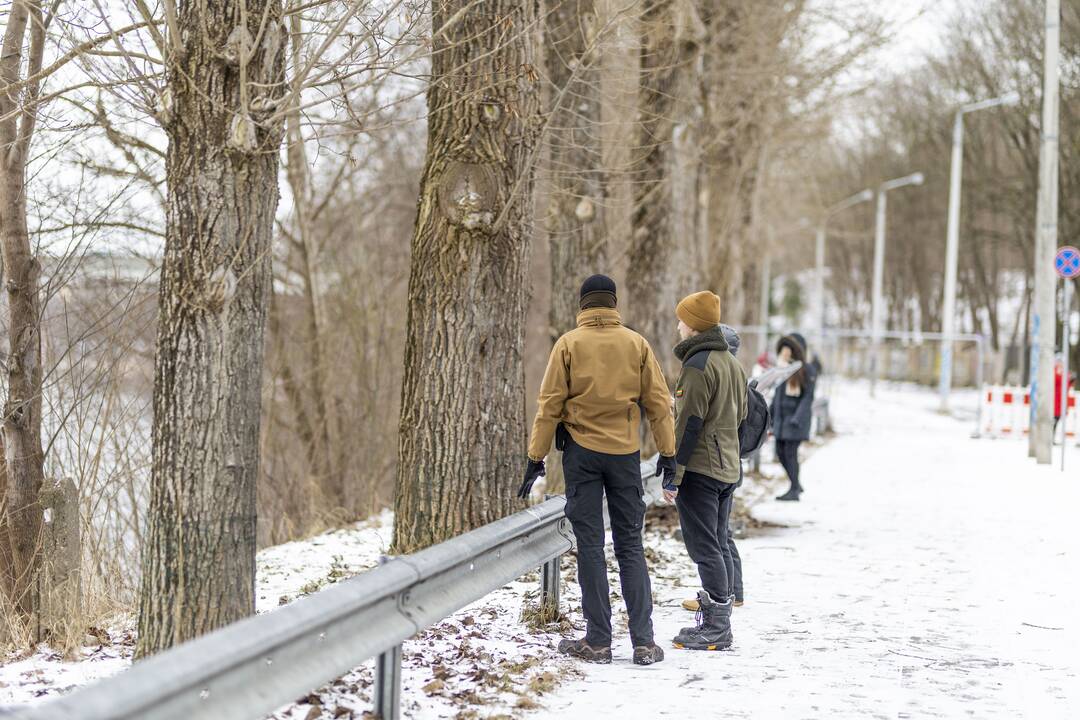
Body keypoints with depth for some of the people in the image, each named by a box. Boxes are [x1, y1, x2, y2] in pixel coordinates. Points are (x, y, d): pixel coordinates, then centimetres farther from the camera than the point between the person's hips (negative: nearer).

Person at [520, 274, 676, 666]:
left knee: (590, 545, 3)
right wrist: (667, 451, 10)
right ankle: (643, 641, 1)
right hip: (625, 453, 2)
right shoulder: (636, 343, 2)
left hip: (582, 451, -1)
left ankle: (598, 640, 3)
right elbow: (658, 402, 3)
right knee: (630, 545, 7)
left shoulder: (568, 344, -3)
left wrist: (536, 456, 0)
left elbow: (549, 404, -4)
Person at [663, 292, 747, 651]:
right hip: (727, 469, 9)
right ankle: (716, 621, 17)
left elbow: (689, 423, -17)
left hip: (698, 470, -9)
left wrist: (673, 473, -15)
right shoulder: (732, 362, 15)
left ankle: (715, 628, -6)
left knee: (704, 548, -6)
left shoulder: (698, 364, -14)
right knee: (716, 547, 13)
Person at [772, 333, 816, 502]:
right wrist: (771, 417, 13)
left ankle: (794, 491, 1)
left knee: (790, 452, -7)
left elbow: (808, 397, -12)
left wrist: (797, 419, -21)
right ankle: (796, 484, 23)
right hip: (782, 416, 7)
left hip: (797, 416, -7)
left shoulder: (806, 370, -9)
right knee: (780, 452, 7)